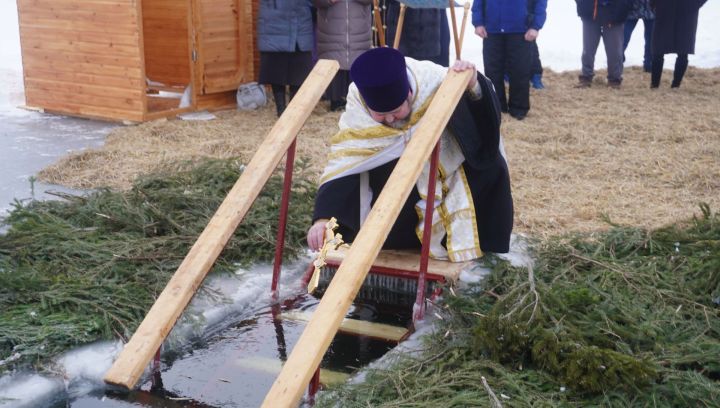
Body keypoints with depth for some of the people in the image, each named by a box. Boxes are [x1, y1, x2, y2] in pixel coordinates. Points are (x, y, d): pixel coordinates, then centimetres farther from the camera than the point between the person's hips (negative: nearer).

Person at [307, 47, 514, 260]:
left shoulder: (433, 81, -33)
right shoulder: (357, 103, -29)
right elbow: (343, 160, -32)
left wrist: (474, 87, -47)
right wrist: (323, 217, -43)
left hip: (444, 161, -1)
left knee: (491, 166, -20)